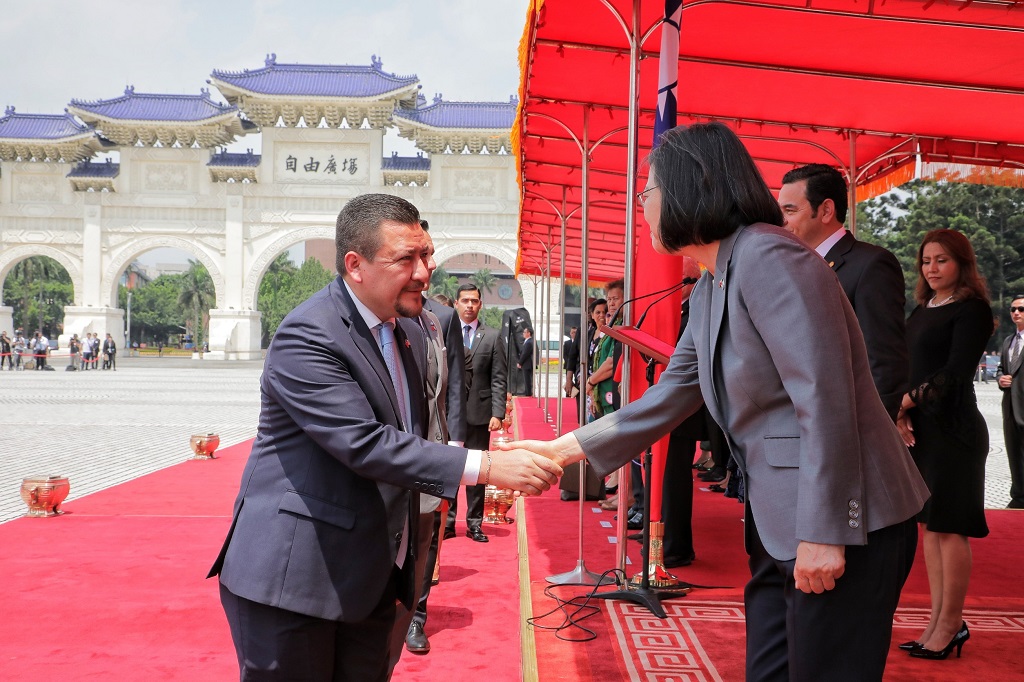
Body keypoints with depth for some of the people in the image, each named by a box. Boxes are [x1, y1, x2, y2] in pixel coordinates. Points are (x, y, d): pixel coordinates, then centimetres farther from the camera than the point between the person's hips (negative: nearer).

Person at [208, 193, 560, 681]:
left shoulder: (409, 329, 9)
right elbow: (365, 444, -26)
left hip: (372, 577, 8)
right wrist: (485, 466, -28)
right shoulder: (307, 336, -18)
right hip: (292, 576, -7)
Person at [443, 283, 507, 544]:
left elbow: (499, 379, 1)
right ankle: (447, 522, 15)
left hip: (479, 413, 0)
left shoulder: (492, 337, 4)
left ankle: (475, 523, 15)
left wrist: (497, 413, -8)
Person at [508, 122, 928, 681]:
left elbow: (825, 401, -22)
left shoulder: (768, 257, -17)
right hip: (779, 529, 9)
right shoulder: (709, 290, 12)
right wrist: (566, 447, 18)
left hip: (840, 528, -9)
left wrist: (823, 533, -22)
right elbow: (667, 400, 18)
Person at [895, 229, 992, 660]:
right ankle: (938, 621, 18)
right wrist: (901, 414, -3)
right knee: (929, 525, 10)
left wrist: (906, 401, -13)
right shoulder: (921, 311, 16)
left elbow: (955, 373, -14)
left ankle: (951, 625, 6)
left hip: (952, 429, -7)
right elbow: (906, 368, 12)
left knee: (947, 527, -4)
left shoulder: (971, 309, -6)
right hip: (918, 428, 8)